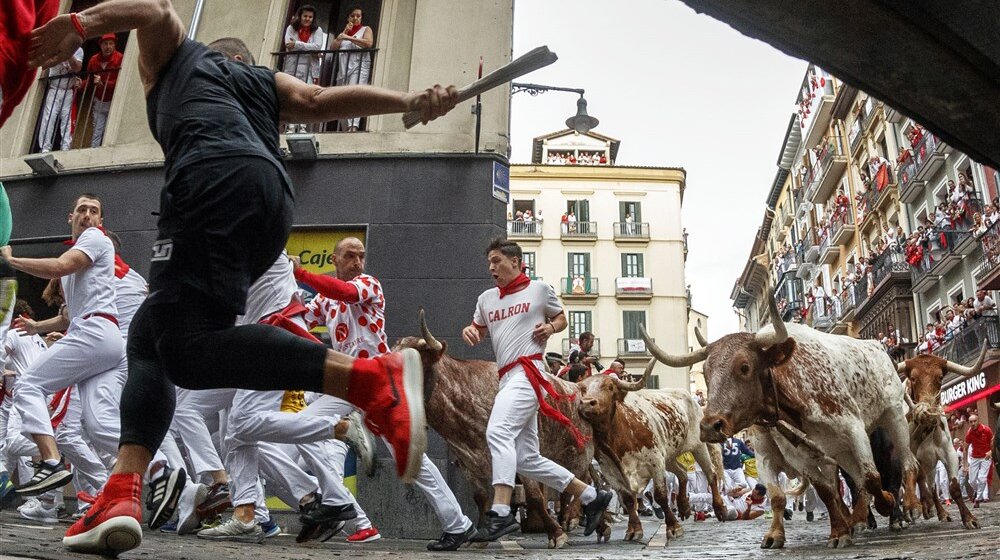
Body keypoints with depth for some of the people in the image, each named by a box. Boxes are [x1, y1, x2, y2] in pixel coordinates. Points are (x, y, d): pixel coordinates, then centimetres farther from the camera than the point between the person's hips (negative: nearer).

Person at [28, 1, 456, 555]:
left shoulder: (176, 55, 34)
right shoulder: (267, 82, 37)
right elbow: (322, 99, 19)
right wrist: (411, 101, 5)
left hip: (217, 179, -6)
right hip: (274, 197, 6)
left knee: (187, 349, -21)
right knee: (148, 336, 12)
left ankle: (375, 378, -33)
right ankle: (122, 498, -4)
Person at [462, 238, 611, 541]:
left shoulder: (540, 289, 7)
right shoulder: (486, 298, 19)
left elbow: (561, 317, 18)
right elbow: (479, 329, 28)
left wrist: (550, 327, -4)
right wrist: (469, 331, 5)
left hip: (528, 372, -7)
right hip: (507, 379, 7)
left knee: (497, 432, -28)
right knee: (527, 459, 6)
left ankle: (501, 513, -31)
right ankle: (591, 496, 18)